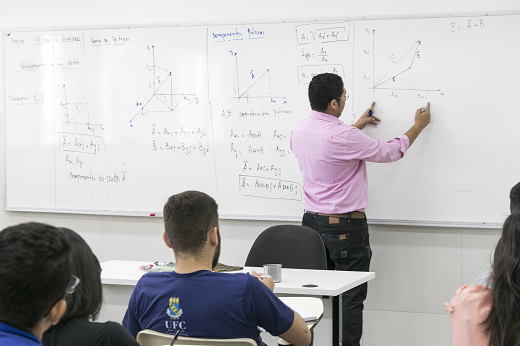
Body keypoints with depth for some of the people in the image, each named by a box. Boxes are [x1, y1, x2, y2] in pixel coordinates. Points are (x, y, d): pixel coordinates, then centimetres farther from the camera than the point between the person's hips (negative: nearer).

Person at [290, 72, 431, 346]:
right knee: (352, 298, 0)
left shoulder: (299, 130, 3)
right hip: (346, 227, -7)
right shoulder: (344, 136, -21)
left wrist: (357, 125, 34)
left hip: (312, 221, 7)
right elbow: (389, 152, -9)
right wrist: (418, 126, 7)